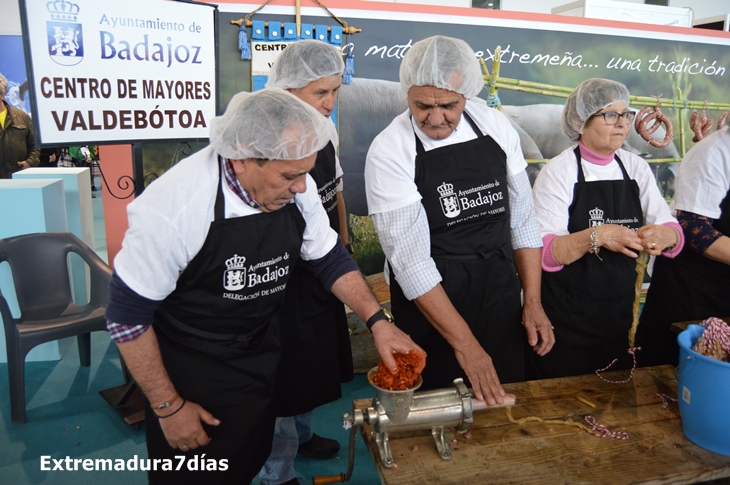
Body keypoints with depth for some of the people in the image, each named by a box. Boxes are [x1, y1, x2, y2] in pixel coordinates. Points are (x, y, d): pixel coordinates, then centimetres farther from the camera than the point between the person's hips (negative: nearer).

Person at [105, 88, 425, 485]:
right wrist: (169, 407, -12)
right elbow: (127, 315, -18)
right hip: (189, 377, -4)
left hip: (263, 359, 5)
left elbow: (329, 258, 1)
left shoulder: (294, 187, -15)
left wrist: (377, 320, -10)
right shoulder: (174, 205, -30)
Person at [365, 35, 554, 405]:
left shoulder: (496, 126, -4)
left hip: (502, 303, 4)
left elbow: (522, 218, 4)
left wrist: (533, 302, 2)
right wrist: (463, 343, -20)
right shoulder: (389, 152, -17)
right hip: (429, 309, -3)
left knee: (506, 404, 19)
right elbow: (410, 259, -19)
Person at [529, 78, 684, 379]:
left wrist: (663, 236, -22)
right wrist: (596, 236, -34)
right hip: (566, 321, -5)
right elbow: (544, 252, -19)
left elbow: (674, 233, 1)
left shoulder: (636, 168, 5)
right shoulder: (558, 171, -11)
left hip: (622, 317, 5)